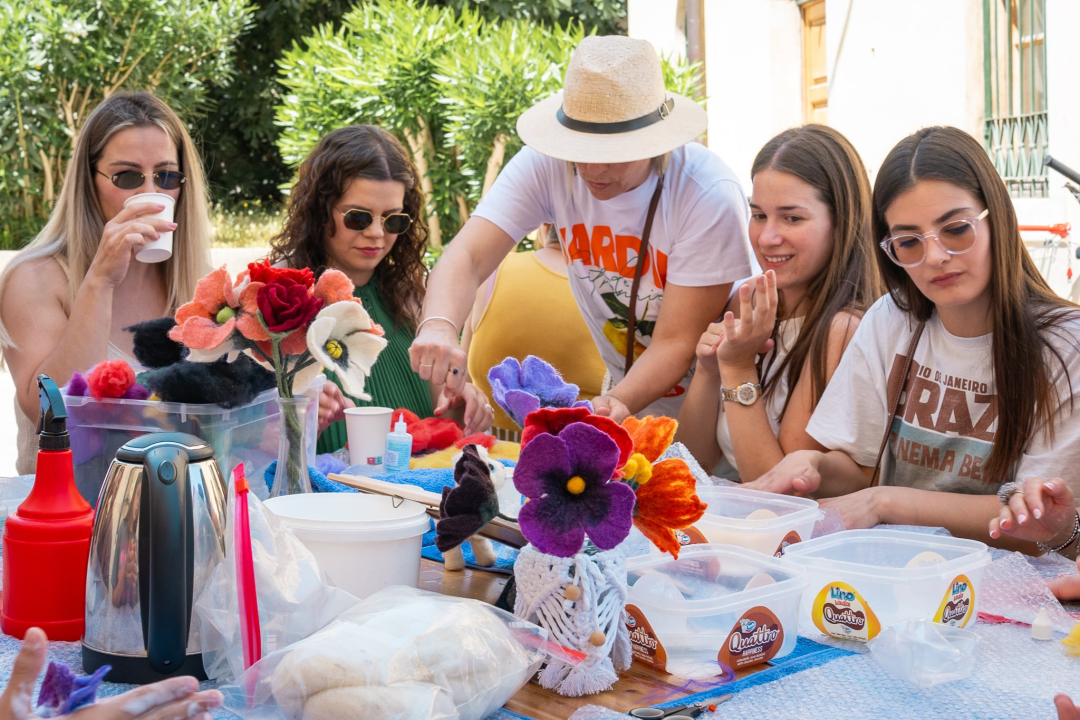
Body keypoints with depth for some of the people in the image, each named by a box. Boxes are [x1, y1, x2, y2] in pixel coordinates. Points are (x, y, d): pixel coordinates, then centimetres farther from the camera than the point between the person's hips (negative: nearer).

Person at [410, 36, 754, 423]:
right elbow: (468, 256, -24)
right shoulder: (547, 164, -15)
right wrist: (439, 325, -45)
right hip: (626, 384, 3)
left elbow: (676, 342, -22)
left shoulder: (711, 197, -25)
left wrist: (617, 404, -40)